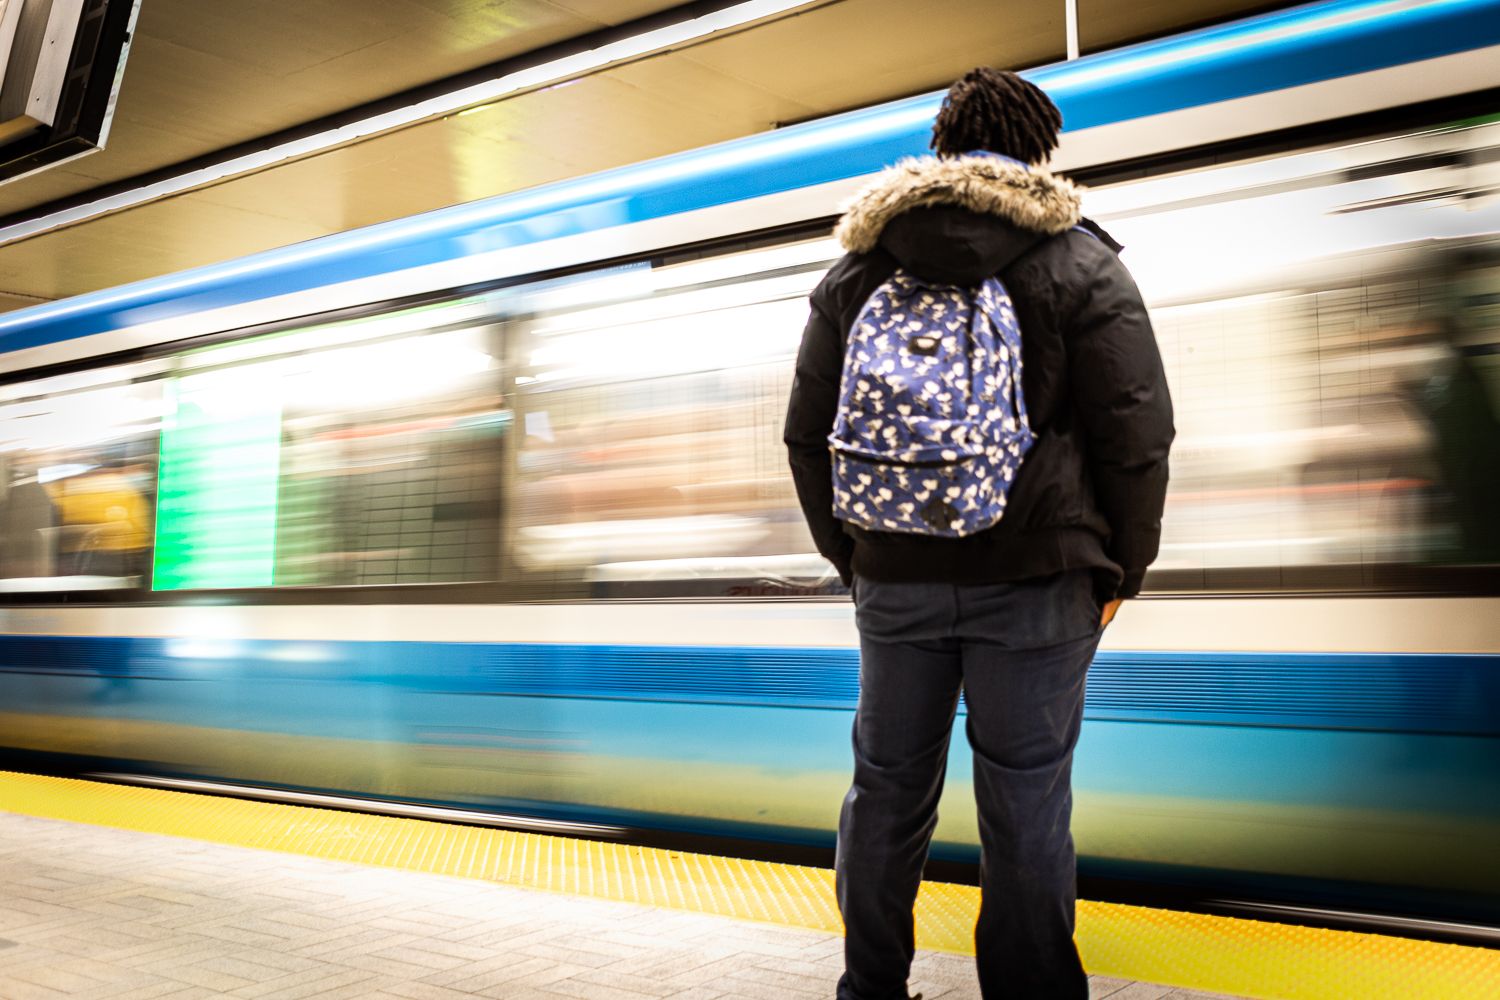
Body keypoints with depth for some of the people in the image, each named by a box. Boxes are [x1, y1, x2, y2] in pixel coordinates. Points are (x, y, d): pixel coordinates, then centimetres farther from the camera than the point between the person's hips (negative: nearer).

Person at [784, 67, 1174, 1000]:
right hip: (1037, 574, -3)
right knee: (1026, 798, 5)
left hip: (894, 573, 3)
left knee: (888, 785, 14)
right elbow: (1137, 433, -3)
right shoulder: (1081, 262, 1)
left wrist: (849, 553, 17)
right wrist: (1120, 569, 6)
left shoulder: (856, 267, 11)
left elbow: (808, 433, 11)